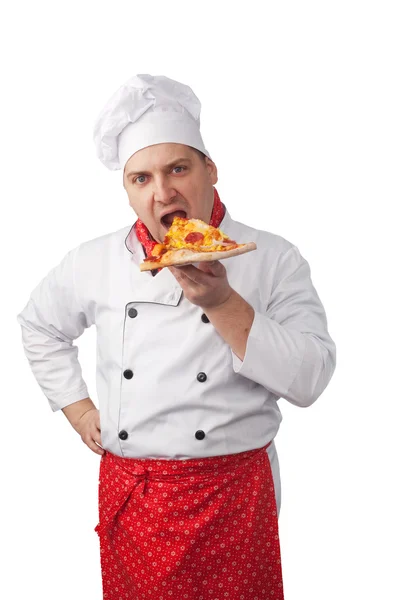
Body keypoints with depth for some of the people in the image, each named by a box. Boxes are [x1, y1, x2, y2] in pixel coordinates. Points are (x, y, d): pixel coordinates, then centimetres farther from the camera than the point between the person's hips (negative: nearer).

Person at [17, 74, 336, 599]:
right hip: (126, 493, 3)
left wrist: (223, 304, -24)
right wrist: (76, 405, 9)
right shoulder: (96, 261, 1)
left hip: (233, 492, -2)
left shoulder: (273, 259, -8)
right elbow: (39, 325, 18)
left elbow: (310, 379, -14)